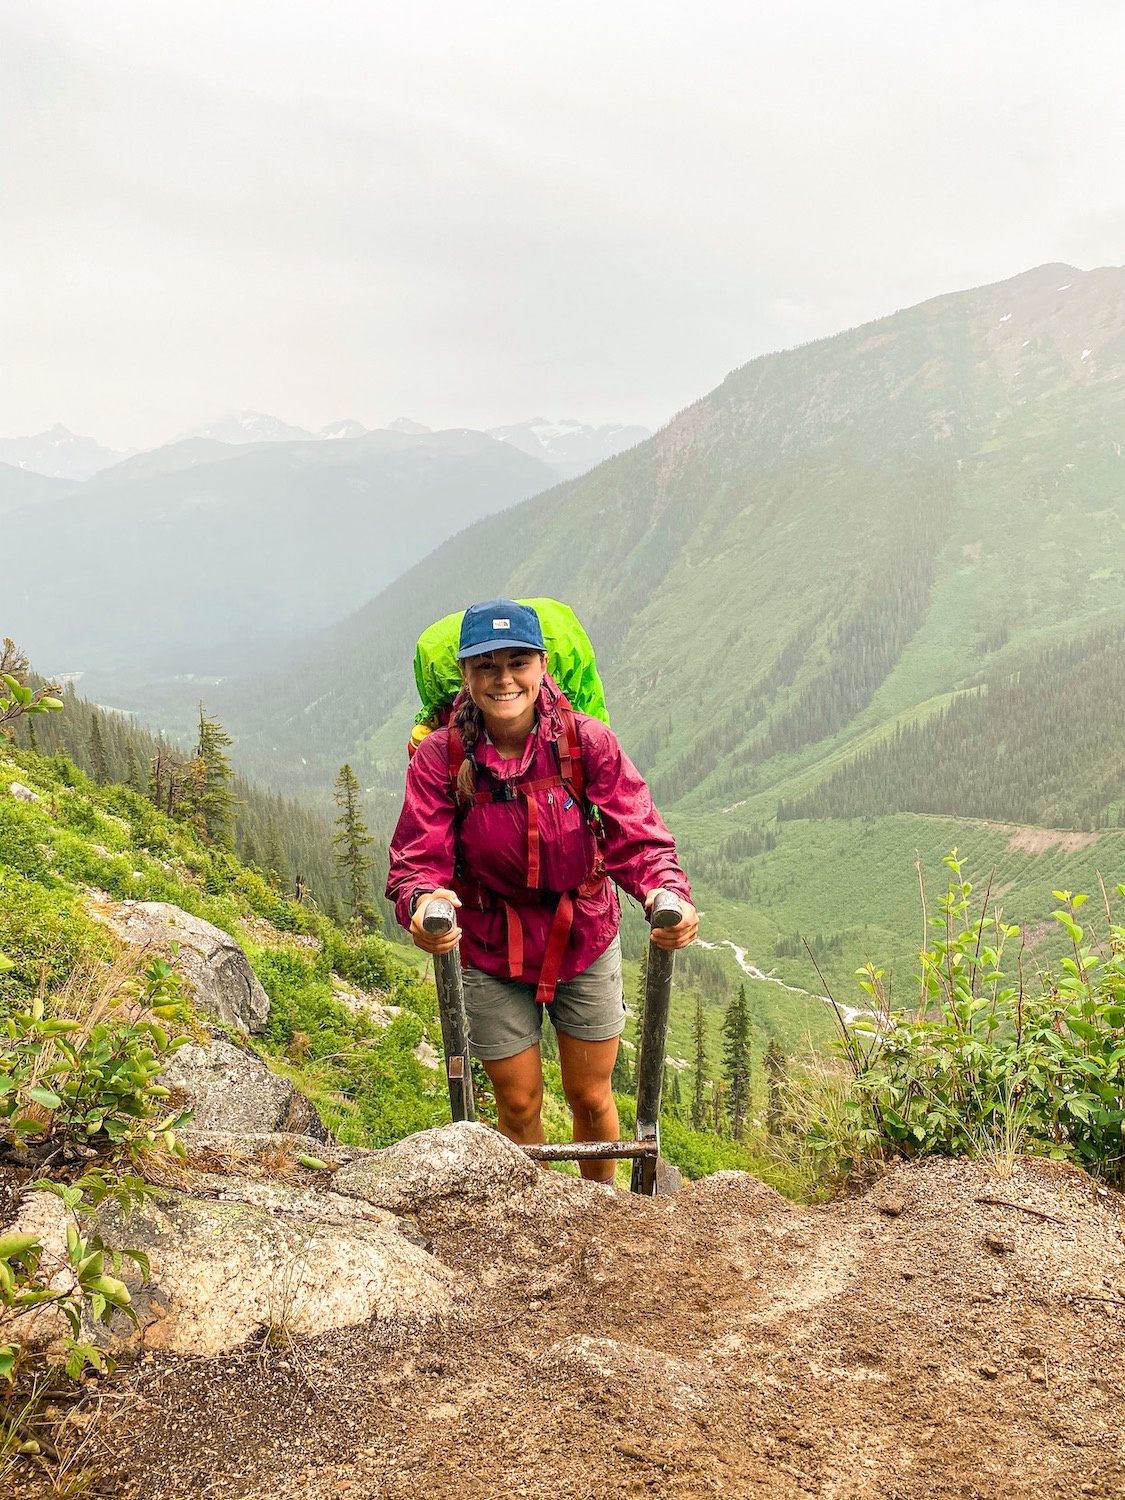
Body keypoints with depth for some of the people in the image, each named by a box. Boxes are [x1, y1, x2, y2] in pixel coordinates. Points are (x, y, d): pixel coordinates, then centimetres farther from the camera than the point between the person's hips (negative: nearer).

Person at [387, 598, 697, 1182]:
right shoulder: (440, 757, -17)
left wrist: (668, 892, -43)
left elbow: (636, 837, -22)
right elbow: (418, 859, -21)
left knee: (590, 1097, 16)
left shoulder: (587, 742, -16)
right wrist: (420, 902, -45)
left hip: (584, 943, 1)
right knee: (518, 1104, 14)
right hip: (491, 954, 0)